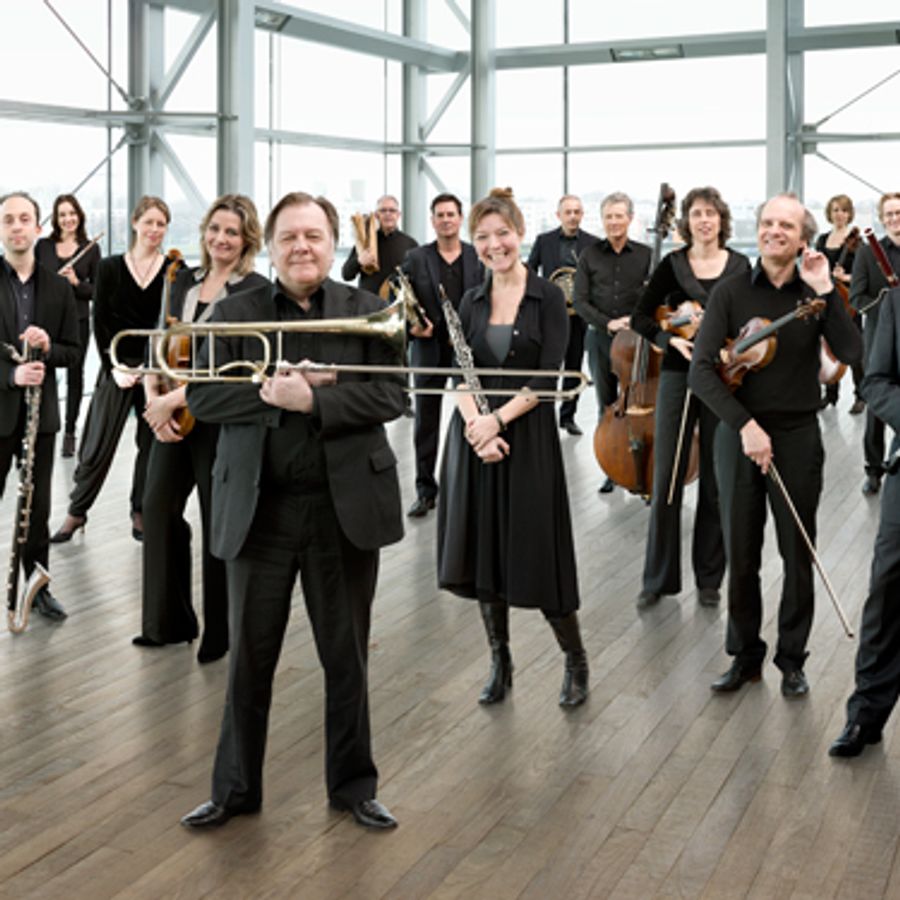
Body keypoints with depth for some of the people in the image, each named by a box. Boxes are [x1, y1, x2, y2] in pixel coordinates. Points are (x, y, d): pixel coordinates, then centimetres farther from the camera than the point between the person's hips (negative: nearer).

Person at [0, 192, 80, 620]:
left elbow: (72, 352, 6)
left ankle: (38, 585, 23)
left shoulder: (59, 286, 5)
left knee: (38, 504, 11)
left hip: (40, 411, 3)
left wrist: (48, 347, -15)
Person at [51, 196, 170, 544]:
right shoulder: (110, 268, 1)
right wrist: (114, 367, -8)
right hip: (117, 367, 0)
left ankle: (141, 512, 24)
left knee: (151, 444, 8)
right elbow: (100, 322, 2)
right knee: (98, 445, 3)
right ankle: (77, 512, 19)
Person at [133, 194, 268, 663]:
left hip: (221, 419, -6)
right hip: (172, 416, 6)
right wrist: (152, 394, -9)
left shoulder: (255, 290, -11)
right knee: (159, 509, 9)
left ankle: (221, 632, 20)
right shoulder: (184, 281, 9)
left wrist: (175, 399, -22)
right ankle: (168, 621, 25)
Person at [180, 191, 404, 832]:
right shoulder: (234, 314, 4)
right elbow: (201, 398, -3)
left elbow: (392, 394, -7)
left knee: (348, 658, 11)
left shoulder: (367, 310, 3)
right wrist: (268, 394, -18)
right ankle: (235, 788, 25)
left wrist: (313, 400, -19)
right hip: (259, 509, 0)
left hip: (345, 507, 0)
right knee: (250, 659, 10)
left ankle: (354, 784, 27)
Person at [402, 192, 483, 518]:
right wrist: (411, 325, -14)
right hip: (429, 350, 0)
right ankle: (425, 490, 13)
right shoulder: (415, 258, 3)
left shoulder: (479, 257, 3)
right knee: (426, 423, 5)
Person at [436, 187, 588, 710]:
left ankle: (576, 660, 17)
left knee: (536, 553, -2)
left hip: (529, 436, -4)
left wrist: (499, 419, -20)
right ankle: (501, 663, 21)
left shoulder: (548, 297, -4)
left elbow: (548, 378, -11)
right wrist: (474, 423, -16)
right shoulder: (472, 302, 9)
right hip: (475, 436, 4)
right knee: (482, 552, 7)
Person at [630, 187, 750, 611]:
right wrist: (671, 338, -14)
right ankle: (658, 577, 11)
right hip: (678, 376, -1)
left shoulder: (740, 266, 4)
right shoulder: (673, 264, 1)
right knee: (666, 480, 0)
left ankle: (709, 578, 18)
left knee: (716, 482, 6)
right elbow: (640, 317, 2)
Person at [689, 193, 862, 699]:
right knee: (741, 556, 7)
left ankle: (792, 659, 21)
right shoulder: (731, 293, -1)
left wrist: (826, 291, -16)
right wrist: (745, 424, -18)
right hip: (739, 434, 0)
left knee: (798, 556, 6)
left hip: (798, 436, 0)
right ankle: (745, 655, 23)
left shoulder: (815, 296, 2)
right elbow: (702, 372, -9)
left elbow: (851, 353, -14)